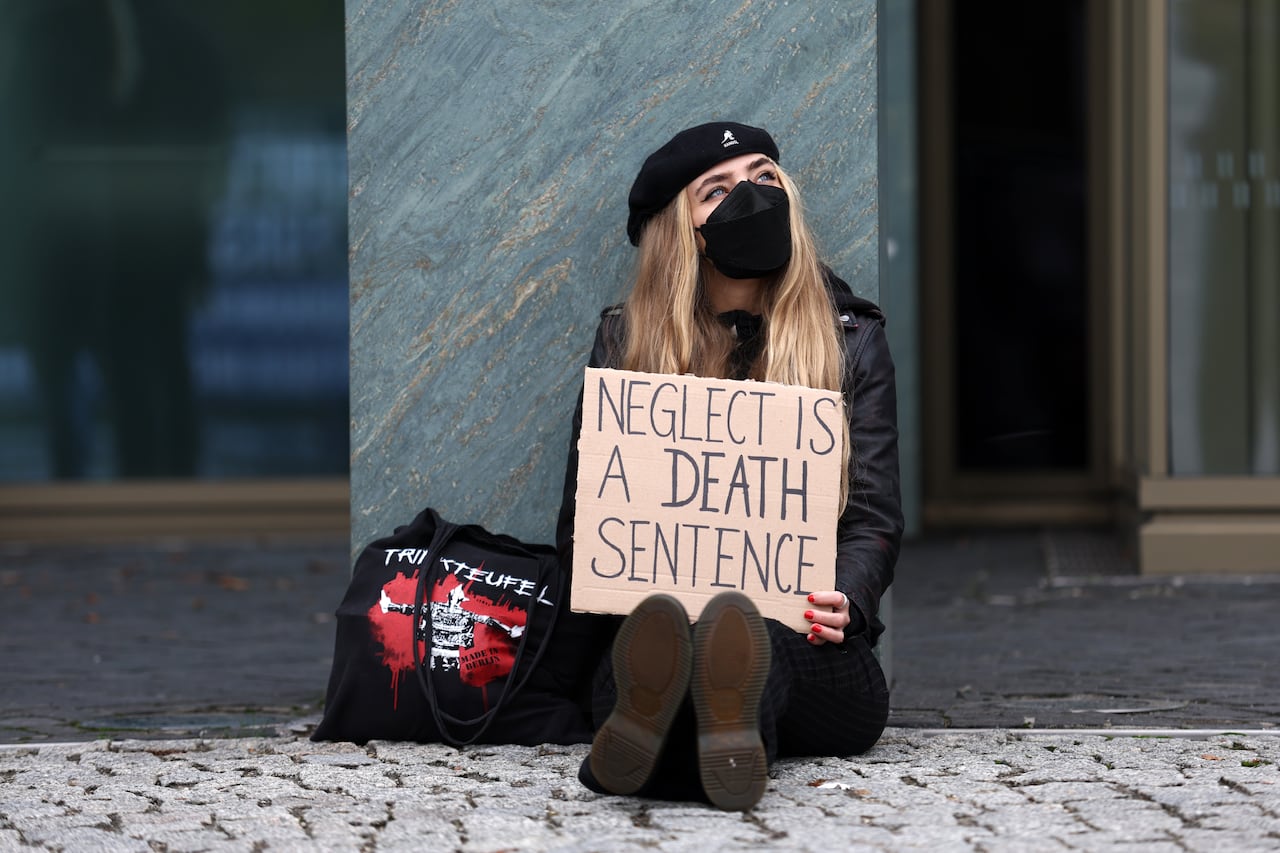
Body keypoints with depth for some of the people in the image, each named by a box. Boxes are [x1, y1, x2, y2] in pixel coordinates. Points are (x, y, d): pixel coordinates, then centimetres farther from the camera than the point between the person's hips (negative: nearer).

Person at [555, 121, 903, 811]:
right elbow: (583, 515, 14)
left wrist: (846, 601, -15)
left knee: (760, 633, -40)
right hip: (658, 610, 0)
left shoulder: (851, 339, 15)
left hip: (809, 655, 0)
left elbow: (871, 520, 9)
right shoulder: (627, 341, 16)